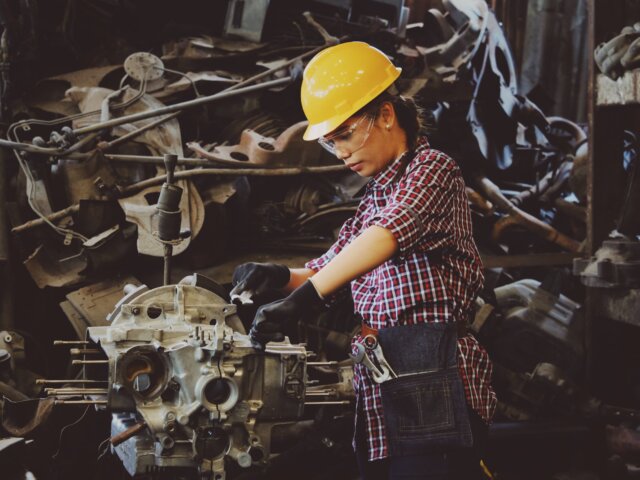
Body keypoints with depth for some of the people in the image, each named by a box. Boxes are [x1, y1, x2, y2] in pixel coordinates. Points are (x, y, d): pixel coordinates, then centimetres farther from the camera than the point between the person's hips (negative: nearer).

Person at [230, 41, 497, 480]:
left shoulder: (432, 169, -5)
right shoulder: (375, 197, 21)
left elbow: (387, 235, -24)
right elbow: (331, 267, 23)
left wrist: (303, 299, -33)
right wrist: (281, 277, 0)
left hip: (433, 390, -8)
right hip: (381, 394, 8)